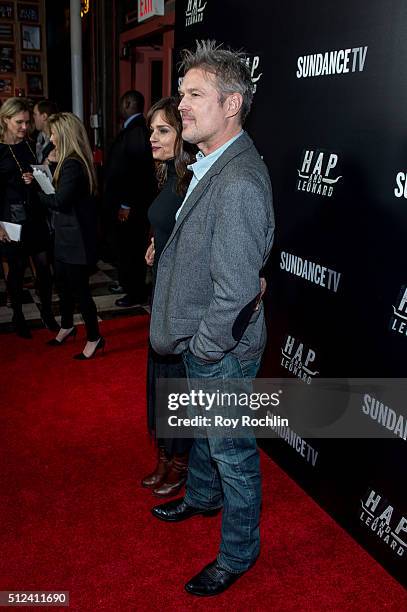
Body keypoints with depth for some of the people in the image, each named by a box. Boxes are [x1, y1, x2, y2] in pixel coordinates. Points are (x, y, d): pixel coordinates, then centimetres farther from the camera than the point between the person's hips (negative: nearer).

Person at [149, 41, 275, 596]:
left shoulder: (238, 182, -29)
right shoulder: (212, 164, 3)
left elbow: (236, 290, -31)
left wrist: (204, 348, -19)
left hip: (224, 353, -9)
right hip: (201, 346, 9)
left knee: (232, 450, 11)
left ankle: (238, 554, 34)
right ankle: (202, 498, 56)